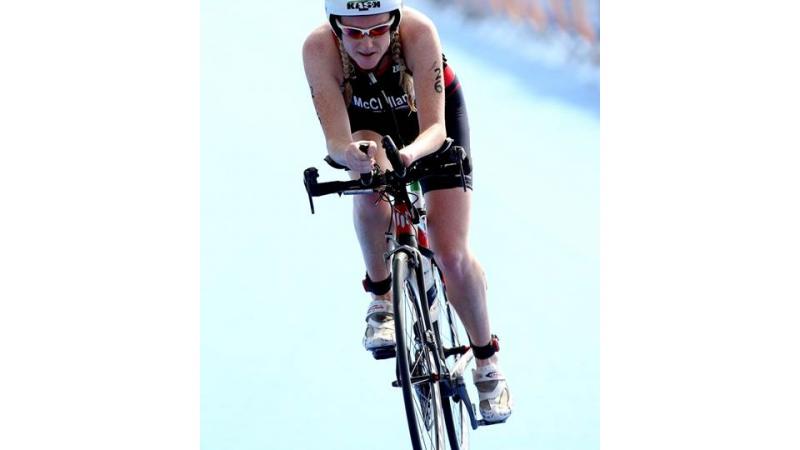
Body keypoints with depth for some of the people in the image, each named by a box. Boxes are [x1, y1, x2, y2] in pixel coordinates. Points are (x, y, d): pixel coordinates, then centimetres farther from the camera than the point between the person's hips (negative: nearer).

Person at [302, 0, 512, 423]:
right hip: (368, 121, 1)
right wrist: (350, 153, -60)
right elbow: (335, 138, -37)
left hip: (433, 114, -1)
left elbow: (435, 128, -40)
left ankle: (486, 360, 11)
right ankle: (381, 295, -4)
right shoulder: (319, 48, -35)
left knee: (452, 254, -12)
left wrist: (411, 153, -62)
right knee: (371, 190, -32)